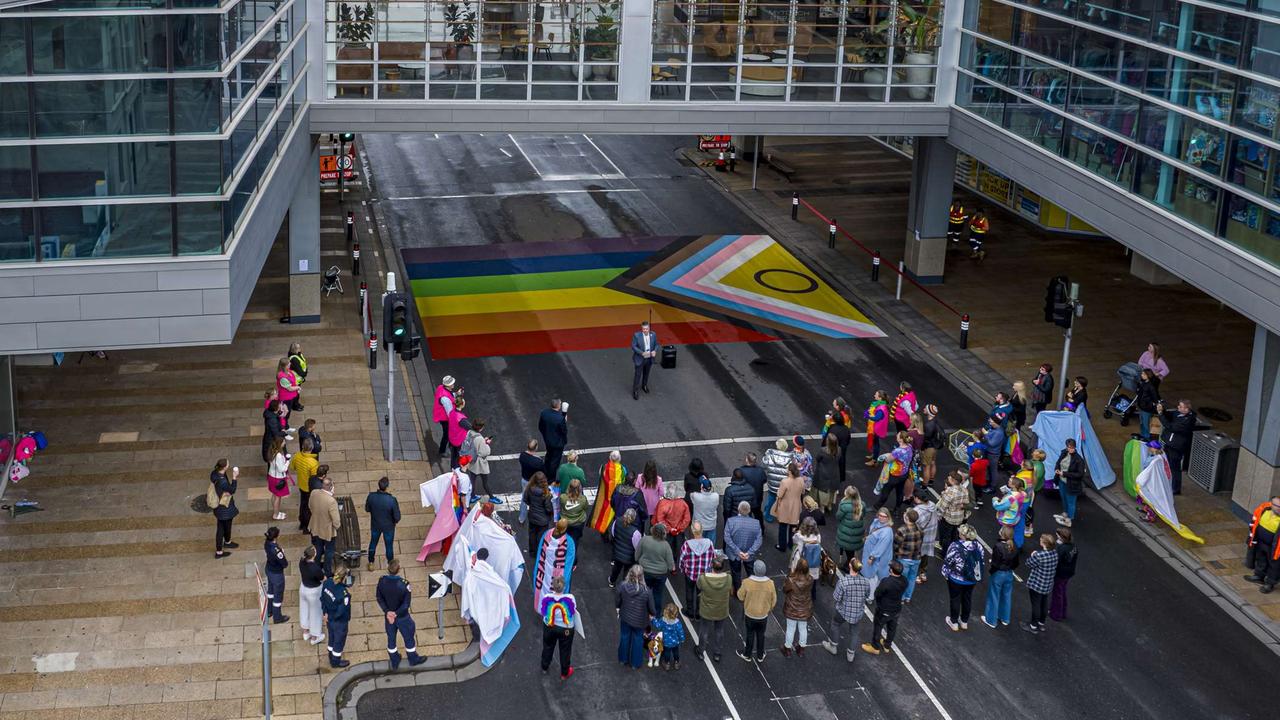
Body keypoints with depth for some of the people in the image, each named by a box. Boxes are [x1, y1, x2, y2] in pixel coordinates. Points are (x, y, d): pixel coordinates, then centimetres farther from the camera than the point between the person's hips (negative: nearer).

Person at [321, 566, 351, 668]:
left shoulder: (327, 583, -19)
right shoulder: (343, 594, -38)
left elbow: (323, 599, -4)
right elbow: (342, 611, -28)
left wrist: (326, 613, 7)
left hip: (329, 617, 6)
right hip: (339, 622, -6)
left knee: (332, 638, 30)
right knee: (339, 641, 21)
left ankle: (331, 658, 53)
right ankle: (335, 662, 44)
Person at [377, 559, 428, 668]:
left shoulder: (382, 581, -19)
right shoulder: (404, 584, -30)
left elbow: (379, 599, -11)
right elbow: (406, 603, -25)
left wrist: (387, 611, -14)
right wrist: (396, 613, -19)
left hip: (388, 615, 3)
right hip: (402, 617, -3)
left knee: (391, 638, 23)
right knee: (409, 638, 21)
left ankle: (394, 662, 40)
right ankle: (413, 659, 41)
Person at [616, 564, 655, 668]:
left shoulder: (622, 586, -26)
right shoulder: (646, 592, -31)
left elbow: (617, 603, -9)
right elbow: (651, 609, -17)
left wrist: (619, 608, 14)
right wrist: (653, 614, 7)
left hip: (625, 618, 2)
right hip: (639, 621, -2)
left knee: (624, 637, 26)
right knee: (638, 640, 22)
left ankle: (623, 659, 47)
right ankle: (636, 663, 39)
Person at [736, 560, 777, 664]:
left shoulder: (747, 582, -28)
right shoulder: (770, 584, -21)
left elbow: (740, 597, -12)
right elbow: (773, 600, -7)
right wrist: (770, 609, 14)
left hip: (750, 614, -1)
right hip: (763, 615, 1)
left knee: (750, 634, 20)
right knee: (761, 635, 22)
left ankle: (747, 655, 39)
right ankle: (760, 656, 39)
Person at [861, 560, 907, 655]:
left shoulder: (886, 582, -37)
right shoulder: (904, 581, -18)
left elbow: (876, 594, -22)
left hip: (883, 611, -5)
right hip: (897, 610, 5)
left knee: (877, 628, 20)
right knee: (892, 628, 27)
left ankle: (875, 647, 39)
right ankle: (887, 646, 48)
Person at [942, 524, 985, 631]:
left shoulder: (955, 547, -30)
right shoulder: (978, 545, -15)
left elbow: (948, 562, -20)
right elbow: (982, 559, 0)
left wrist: (945, 573, -2)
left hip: (956, 579, -4)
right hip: (972, 579, 4)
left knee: (955, 599, 17)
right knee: (967, 599, 23)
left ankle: (954, 623, 33)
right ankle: (964, 622, 40)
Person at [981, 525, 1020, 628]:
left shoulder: (998, 546, -27)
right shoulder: (1014, 546, -8)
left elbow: (995, 564, -23)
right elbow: (1016, 562, 2)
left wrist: (989, 569, -5)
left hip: (998, 574, -6)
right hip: (1009, 574, 6)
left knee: (994, 597, 11)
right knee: (1006, 596, 21)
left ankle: (991, 620, 24)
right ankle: (1005, 618, 36)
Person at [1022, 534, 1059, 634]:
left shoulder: (1039, 555, -31)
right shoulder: (1055, 553, -8)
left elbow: (1029, 564, -17)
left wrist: (1032, 556, -1)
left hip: (1037, 585, -7)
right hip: (1048, 585, 7)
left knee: (1036, 605, 9)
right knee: (1044, 603, 22)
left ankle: (1033, 627, 24)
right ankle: (1041, 624, 39)